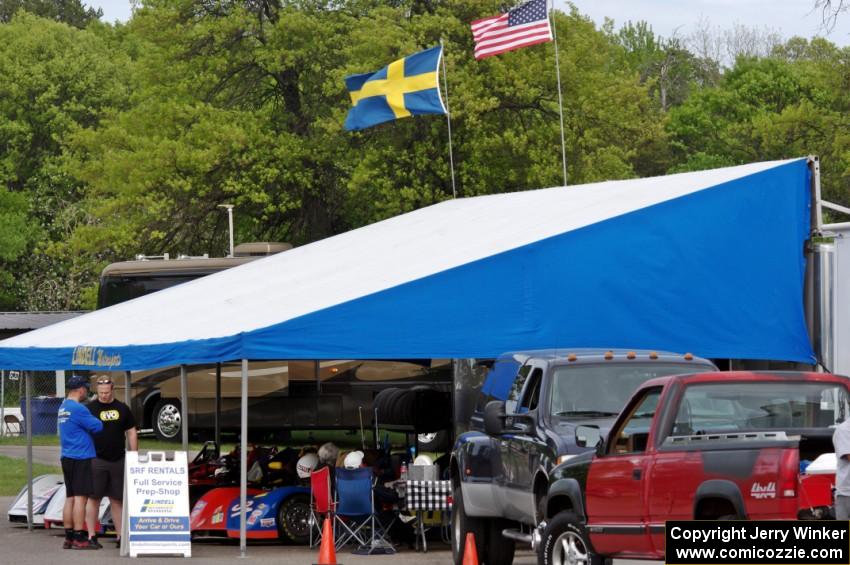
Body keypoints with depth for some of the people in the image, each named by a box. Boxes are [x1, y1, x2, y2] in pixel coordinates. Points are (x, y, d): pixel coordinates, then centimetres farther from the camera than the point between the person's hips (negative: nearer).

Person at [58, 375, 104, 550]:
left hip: (67, 457, 9)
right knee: (80, 497, -8)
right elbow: (97, 427, -12)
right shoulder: (78, 409, -16)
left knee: (70, 497, 11)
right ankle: (79, 539, -9)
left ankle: (68, 538, 12)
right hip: (80, 458, -9)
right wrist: (95, 422, 9)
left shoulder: (63, 408, 14)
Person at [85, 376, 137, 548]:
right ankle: (91, 536, 0)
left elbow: (131, 432, 12)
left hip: (118, 461, 3)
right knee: (94, 497, -3)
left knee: (117, 499, 8)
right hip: (97, 461, -3)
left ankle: (120, 536, 13)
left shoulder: (122, 409, 9)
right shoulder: (90, 408, 0)